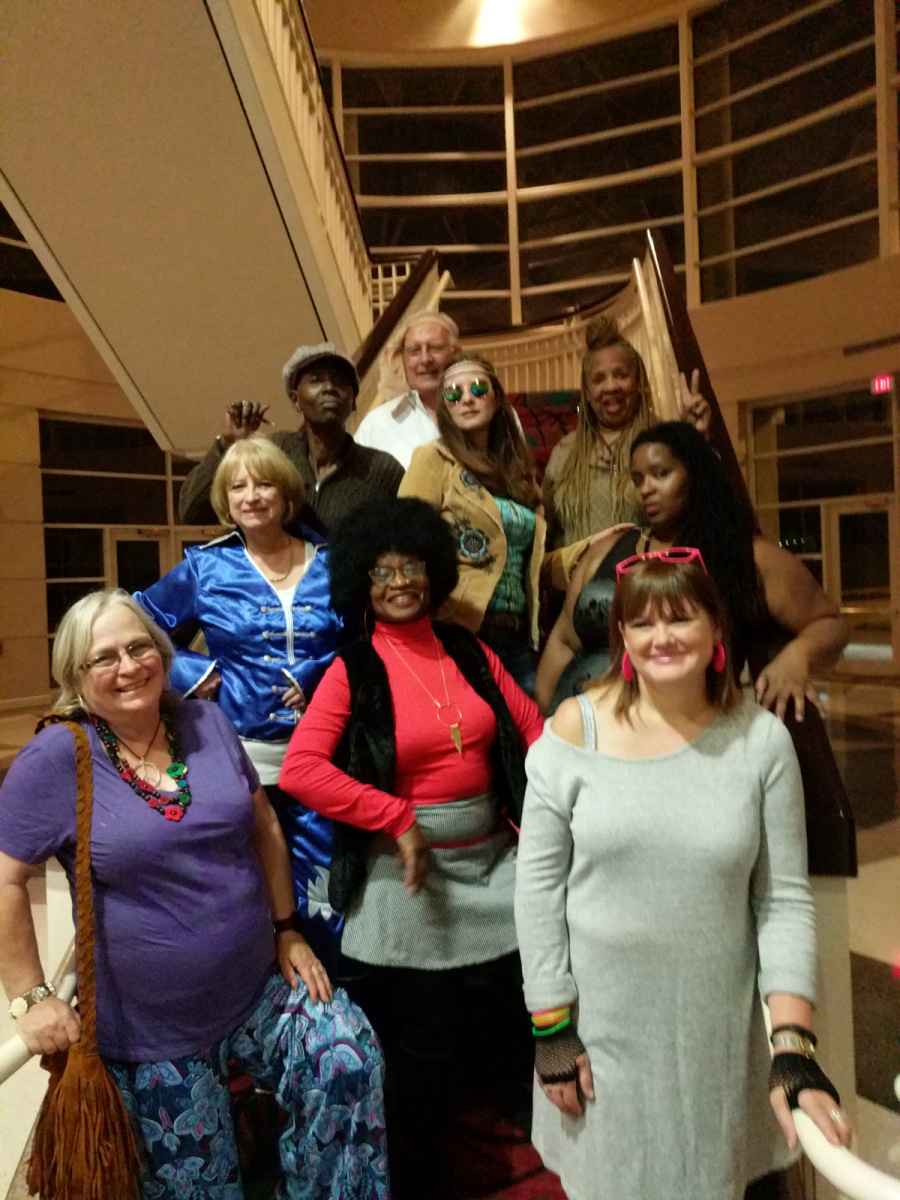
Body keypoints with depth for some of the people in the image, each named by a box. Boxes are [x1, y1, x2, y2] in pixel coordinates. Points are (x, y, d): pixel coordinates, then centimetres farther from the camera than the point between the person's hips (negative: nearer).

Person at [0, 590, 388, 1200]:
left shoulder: (208, 723, -2)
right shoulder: (54, 760, -13)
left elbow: (264, 827, 6)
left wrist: (287, 929, 5)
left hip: (258, 988, 3)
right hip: (151, 1029, -3)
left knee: (351, 1057, -13)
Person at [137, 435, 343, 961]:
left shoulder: (330, 562, 4)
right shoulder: (206, 568, 2)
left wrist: (320, 677, -9)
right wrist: (190, 672, -1)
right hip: (244, 750, 0)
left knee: (327, 887, 7)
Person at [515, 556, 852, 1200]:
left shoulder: (761, 738, -8)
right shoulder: (577, 728, -12)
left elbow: (785, 900, -5)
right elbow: (538, 882, -8)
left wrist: (795, 1047, -12)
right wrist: (551, 1026, -6)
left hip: (715, 1024, 1)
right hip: (599, 1020, 0)